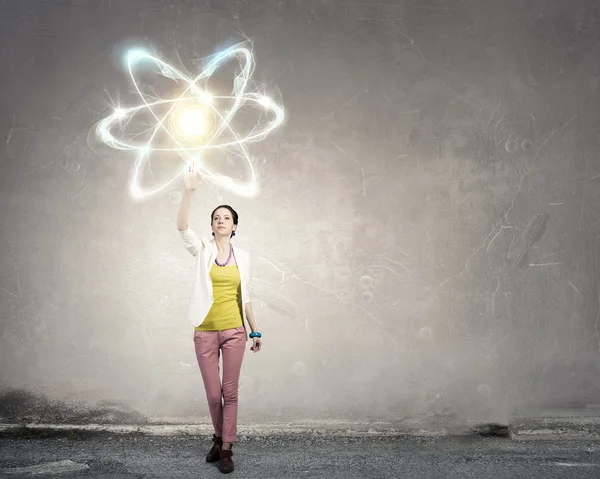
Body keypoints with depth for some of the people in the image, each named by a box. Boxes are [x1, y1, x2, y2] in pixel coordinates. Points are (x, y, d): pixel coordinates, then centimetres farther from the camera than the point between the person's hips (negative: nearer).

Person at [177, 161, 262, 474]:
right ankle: (219, 439, 32)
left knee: (230, 392, 4)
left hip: (234, 331, 1)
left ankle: (226, 449, 16)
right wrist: (189, 192, -33)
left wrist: (254, 330, 11)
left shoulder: (243, 256, 6)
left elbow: (244, 296, 11)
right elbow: (182, 227, -19)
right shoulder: (202, 250, 0)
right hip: (205, 332, -1)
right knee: (213, 394, 8)